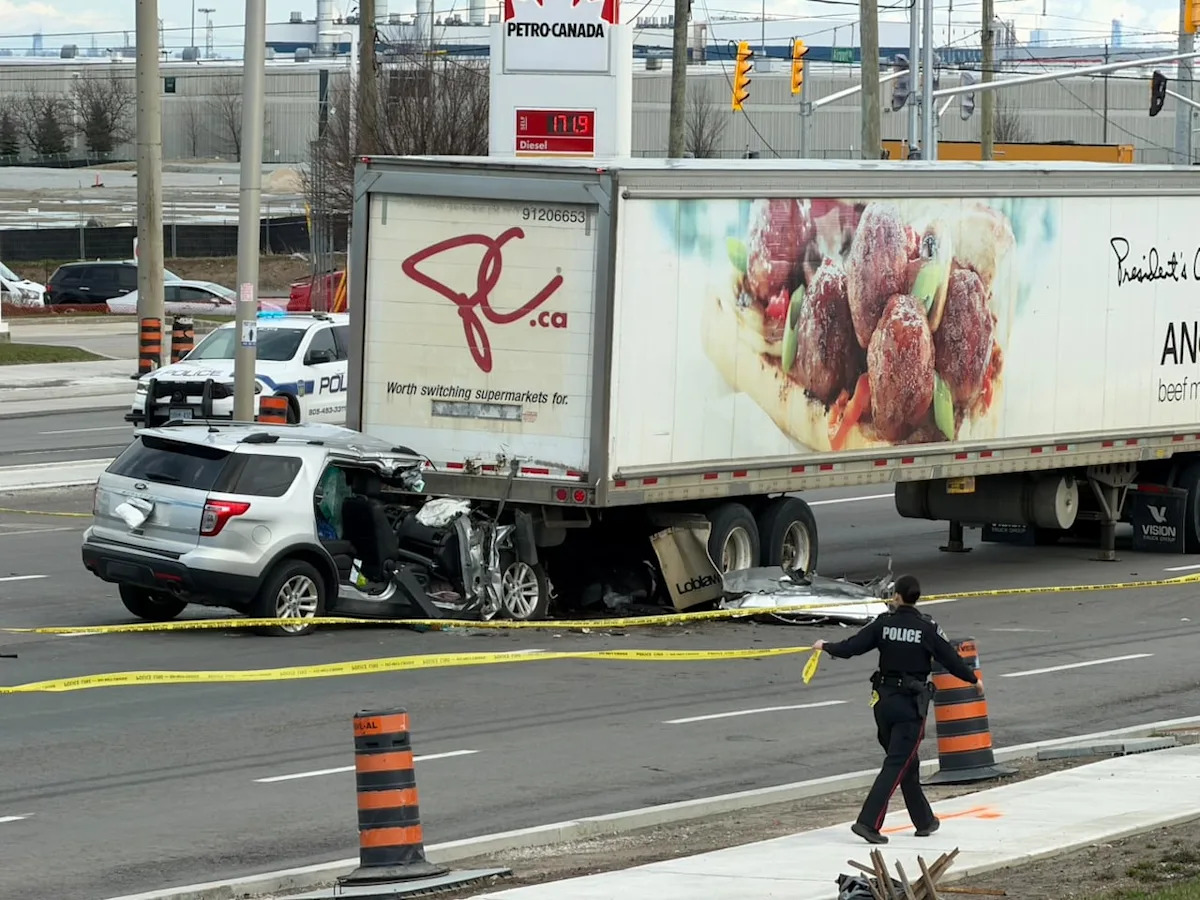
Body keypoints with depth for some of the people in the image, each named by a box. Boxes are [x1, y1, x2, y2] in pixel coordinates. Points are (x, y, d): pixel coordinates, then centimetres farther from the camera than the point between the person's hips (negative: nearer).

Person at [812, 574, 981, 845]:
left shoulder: (883, 623, -3)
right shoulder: (927, 628, -9)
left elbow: (851, 647, -2)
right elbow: (950, 658, -2)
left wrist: (826, 646, 18)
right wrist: (974, 680, 15)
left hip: (884, 699, 4)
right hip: (911, 704, -4)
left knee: (907, 762, 18)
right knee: (896, 765, -4)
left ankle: (924, 821, 27)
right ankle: (868, 822, -16)